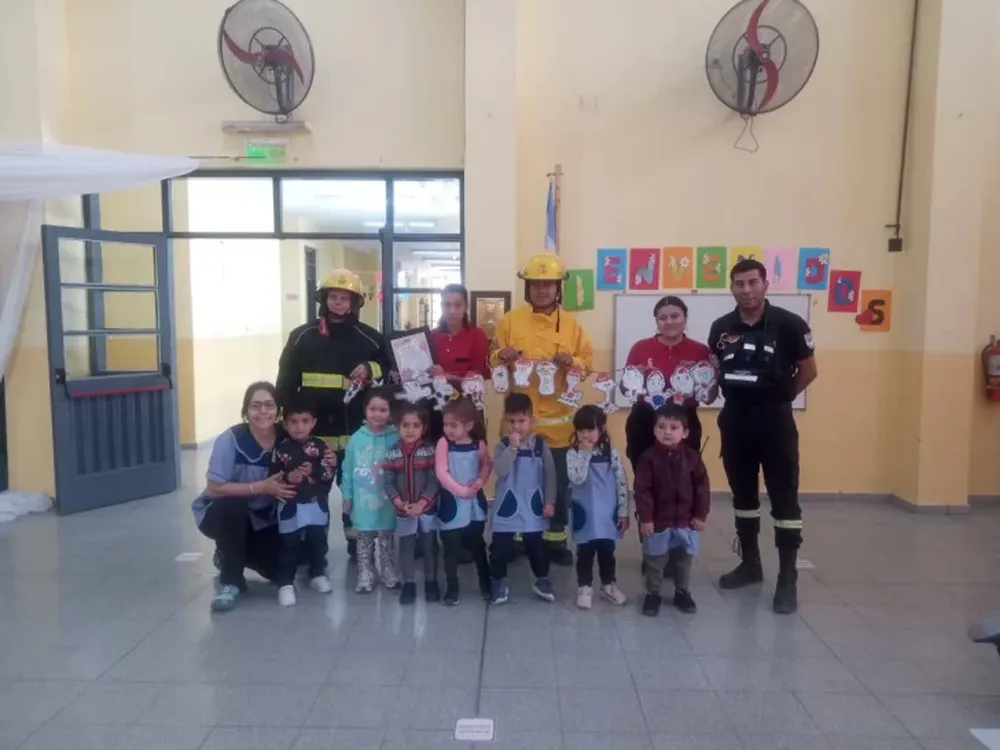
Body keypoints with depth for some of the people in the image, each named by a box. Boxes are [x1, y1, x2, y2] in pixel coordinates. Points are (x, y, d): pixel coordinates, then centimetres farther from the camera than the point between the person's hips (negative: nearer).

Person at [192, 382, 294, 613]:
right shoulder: (231, 439, -23)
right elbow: (214, 488, -25)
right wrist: (261, 487, -32)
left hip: (263, 518, 4)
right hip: (223, 513, -3)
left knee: (279, 567, -10)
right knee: (234, 505, -36)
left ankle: (232, 556, 22)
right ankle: (230, 581, -16)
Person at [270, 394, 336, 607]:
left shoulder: (320, 447, -1)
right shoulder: (281, 449, -5)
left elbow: (329, 474, -6)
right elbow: (272, 478, -5)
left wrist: (313, 471, -22)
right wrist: (287, 478, -22)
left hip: (317, 505, 2)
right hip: (291, 506, -2)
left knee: (318, 542, 15)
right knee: (289, 547, 4)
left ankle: (317, 574, 34)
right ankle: (285, 583, 15)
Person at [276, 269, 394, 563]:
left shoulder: (369, 338, 3)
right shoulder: (302, 336, 3)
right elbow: (286, 383, 4)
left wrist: (371, 370, -10)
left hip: (355, 431, 0)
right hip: (313, 431, 0)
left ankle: (359, 546, 24)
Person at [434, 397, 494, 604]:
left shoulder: (479, 444, -5)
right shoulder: (443, 443, -11)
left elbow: (487, 465, 10)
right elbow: (441, 473, -16)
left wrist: (480, 481, -9)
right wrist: (461, 490, -20)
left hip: (474, 503, 2)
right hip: (451, 503, -2)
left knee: (477, 545, 15)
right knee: (450, 548, 5)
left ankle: (486, 583, 32)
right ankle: (452, 588, 19)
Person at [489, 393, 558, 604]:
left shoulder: (540, 444, -4)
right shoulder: (503, 445, -8)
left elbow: (550, 474, 0)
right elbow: (499, 470, -23)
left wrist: (550, 501, -2)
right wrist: (512, 447, -27)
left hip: (532, 506, 1)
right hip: (507, 506, -1)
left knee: (535, 545, 14)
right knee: (500, 546, 6)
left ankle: (542, 581, 32)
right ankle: (499, 583, 23)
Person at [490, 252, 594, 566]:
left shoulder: (571, 324, 4)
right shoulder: (509, 320, 3)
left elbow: (587, 363, 4)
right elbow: (492, 362, 5)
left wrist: (571, 362, -17)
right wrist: (502, 357, -17)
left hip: (557, 420, 1)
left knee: (558, 481, 8)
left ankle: (555, 537, 23)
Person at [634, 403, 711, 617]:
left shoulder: (692, 457, -6)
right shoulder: (649, 457, -13)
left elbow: (702, 487, -1)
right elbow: (642, 490, -13)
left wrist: (700, 515, -2)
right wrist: (645, 518, -15)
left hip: (685, 520, 2)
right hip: (657, 521, -2)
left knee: (683, 560, 17)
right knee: (654, 560, 10)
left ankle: (683, 593, 35)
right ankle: (652, 594, 25)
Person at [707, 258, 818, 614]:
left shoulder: (789, 324, -9)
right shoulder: (721, 328, 2)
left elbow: (808, 371, 1)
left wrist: (779, 397, 4)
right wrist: (737, 396, 6)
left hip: (775, 420, -4)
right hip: (734, 419, 4)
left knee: (784, 498, -1)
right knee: (742, 494, 14)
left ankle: (788, 579, 7)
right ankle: (750, 564, 29)